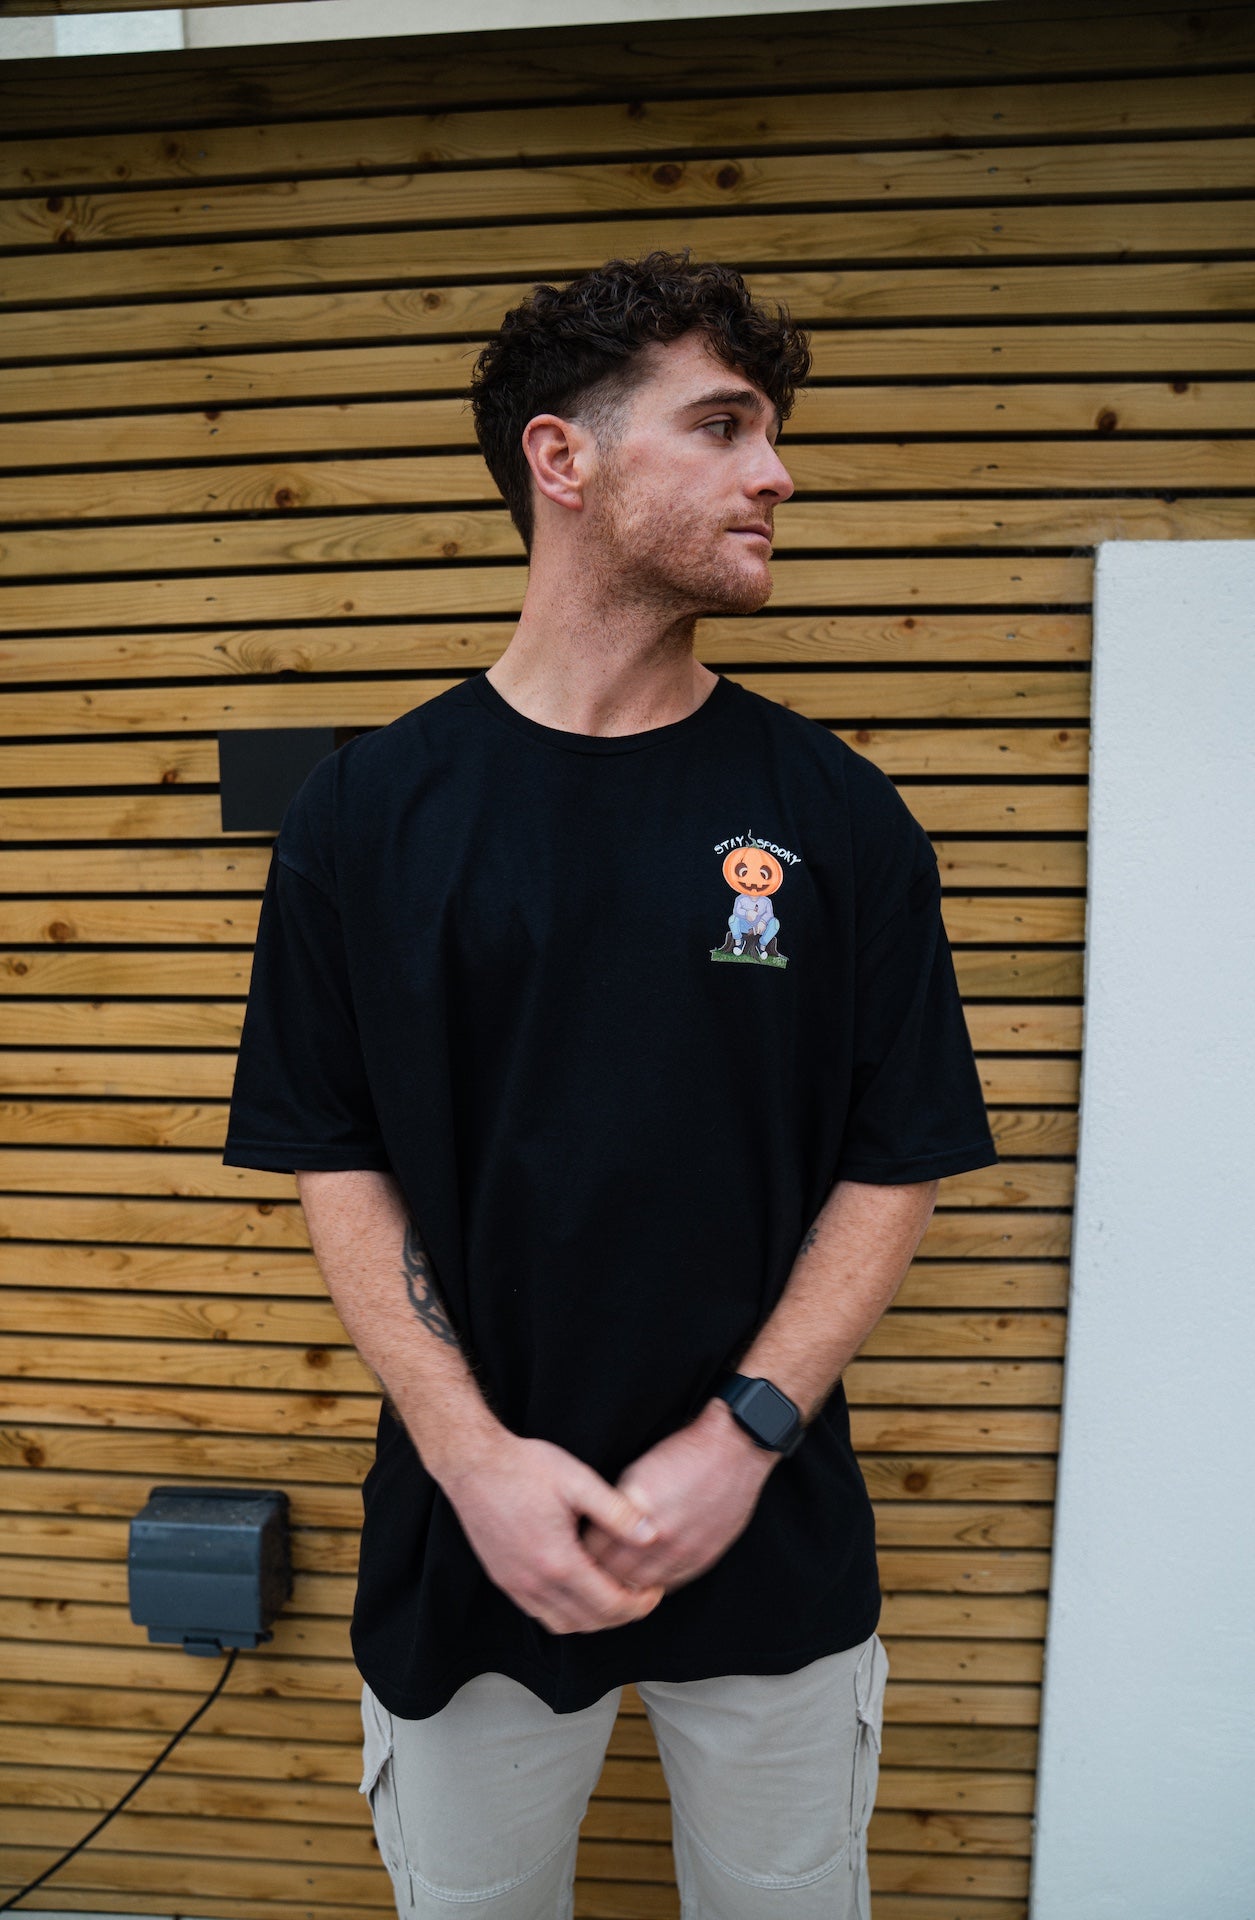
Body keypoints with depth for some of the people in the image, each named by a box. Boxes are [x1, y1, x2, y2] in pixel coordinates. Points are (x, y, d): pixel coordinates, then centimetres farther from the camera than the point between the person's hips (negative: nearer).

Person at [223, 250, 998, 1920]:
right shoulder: (370, 810, -5)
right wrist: (472, 1451, -13)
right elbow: (339, 1164, -4)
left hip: (777, 1540, 1)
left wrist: (745, 1432, -13)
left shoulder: (838, 813, -5)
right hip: (466, 1533, 0)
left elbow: (897, 1169, -3)